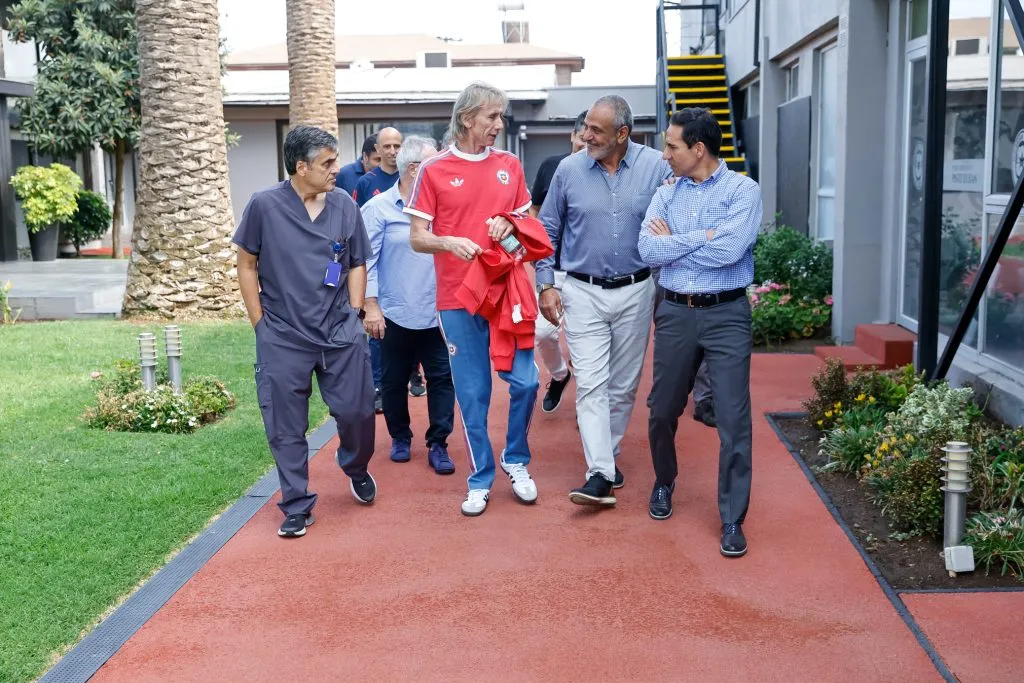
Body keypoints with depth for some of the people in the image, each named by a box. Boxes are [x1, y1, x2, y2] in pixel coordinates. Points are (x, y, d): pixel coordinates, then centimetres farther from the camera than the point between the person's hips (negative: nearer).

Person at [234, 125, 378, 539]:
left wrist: (353, 317, 4)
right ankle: (297, 508, 18)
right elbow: (246, 264, 2)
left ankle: (356, 467, 36)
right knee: (287, 429, 4)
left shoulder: (343, 204, 2)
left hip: (341, 333, 2)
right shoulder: (265, 205, -5)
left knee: (356, 411, 5)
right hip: (283, 338, -2)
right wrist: (260, 324, 0)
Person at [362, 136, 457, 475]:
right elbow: (366, 261, -6)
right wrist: (371, 306, -11)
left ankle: (438, 444, 11)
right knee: (394, 380, 11)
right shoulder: (379, 208, -5)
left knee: (442, 378, 1)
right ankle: (400, 438, 30)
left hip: (437, 314, 2)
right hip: (396, 315, -2)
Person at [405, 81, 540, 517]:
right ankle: (480, 479, 18)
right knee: (472, 393, 4)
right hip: (458, 298, -2)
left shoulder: (509, 165, 7)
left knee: (525, 381, -1)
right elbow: (417, 237, -1)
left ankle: (516, 461, 22)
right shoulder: (434, 170, -2)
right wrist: (449, 242, -21)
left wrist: (510, 225, -6)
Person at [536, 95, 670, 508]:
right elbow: (548, 231, 7)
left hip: (636, 292, 1)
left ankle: (609, 455, 29)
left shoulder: (656, 167, -5)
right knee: (591, 384, -8)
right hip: (584, 292, 0)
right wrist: (546, 285, 2)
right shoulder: (569, 170, -2)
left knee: (624, 385, 11)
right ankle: (600, 475, -8)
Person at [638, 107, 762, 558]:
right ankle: (664, 483, 40)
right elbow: (648, 251, -7)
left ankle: (732, 518, 7)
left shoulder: (742, 190, -6)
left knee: (733, 419, -4)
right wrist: (702, 237, -11)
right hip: (676, 313, 4)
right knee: (663, 411, 13)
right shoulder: (666, 194, 7)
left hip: (726, 315, -4)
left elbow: (729, 250, -20)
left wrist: (673, 241, -8)